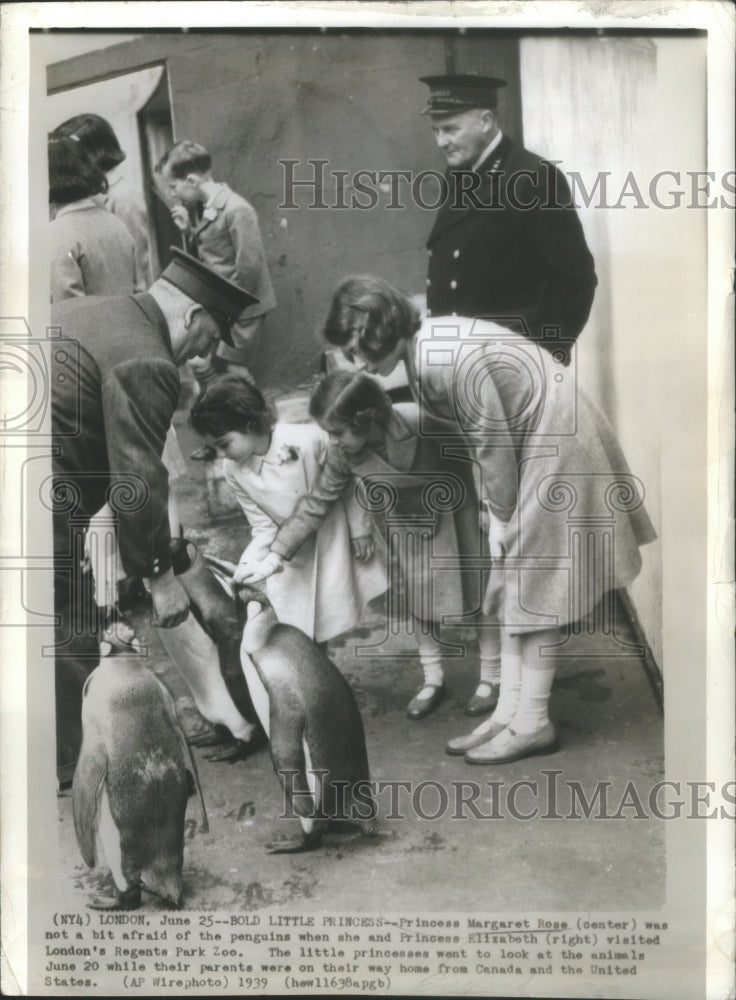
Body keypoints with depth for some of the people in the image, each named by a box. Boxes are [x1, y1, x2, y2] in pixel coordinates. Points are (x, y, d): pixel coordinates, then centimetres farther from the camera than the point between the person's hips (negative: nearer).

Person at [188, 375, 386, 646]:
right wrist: (248, 565, -21)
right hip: (294, 554, 3)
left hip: (336, 538, -3)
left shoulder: (309, 440, -28)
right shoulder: (234, 472, -14)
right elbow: (264, 528, -7)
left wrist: (361, 530, -5)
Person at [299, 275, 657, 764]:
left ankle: (533, 723, 8)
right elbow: (483, 434, 6)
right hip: (528, 443, 9)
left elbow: (494, 444, -22)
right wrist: (500, 518, 5)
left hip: (555, 444, -9)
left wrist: (502, 518, -10)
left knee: (534, 584, -3)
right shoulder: (425, 347, 2)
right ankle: (510, 710, 18)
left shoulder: (449, 360, -27)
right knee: (513, 581, 10)